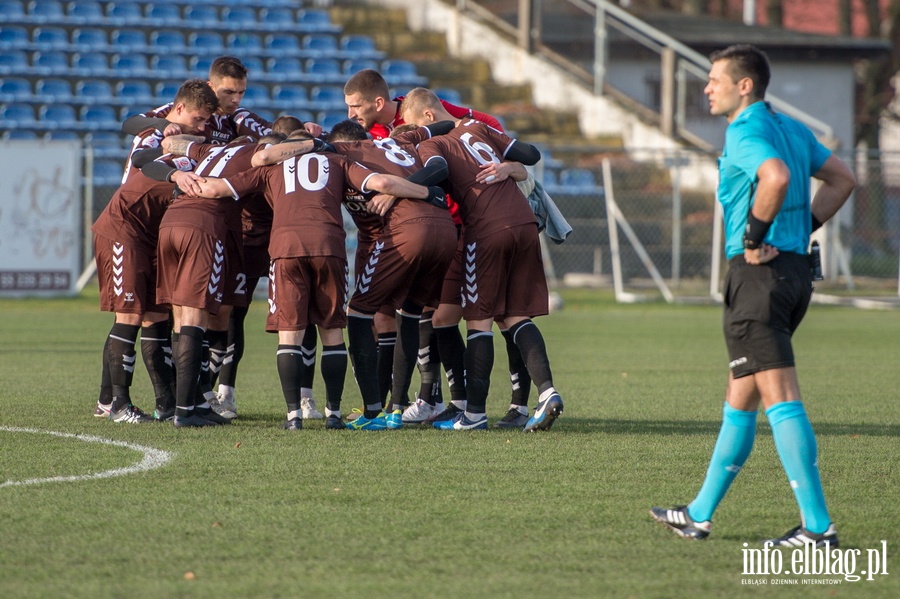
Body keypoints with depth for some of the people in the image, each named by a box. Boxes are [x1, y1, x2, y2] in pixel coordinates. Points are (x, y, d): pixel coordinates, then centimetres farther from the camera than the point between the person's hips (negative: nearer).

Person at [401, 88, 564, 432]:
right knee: (516, 317, 11)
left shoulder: (430, 145, 5)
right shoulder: (477, 129, 21)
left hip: (486, 230, -5)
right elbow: (530, 156, 20)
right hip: (525, 223, 5)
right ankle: (547, 390, -6)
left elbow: (437, 170, -19)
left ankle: (475, 412, 3)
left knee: (479, 320, 2)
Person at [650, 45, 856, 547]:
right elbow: (842, 179, 22)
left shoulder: (746, 133, -13)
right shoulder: (792, 129, 16)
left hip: (759, 273, -10)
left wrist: (754, 237, -21)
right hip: (796, 268, 10)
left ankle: (819, 525, -14)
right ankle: (700, 515, 25)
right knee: (740, 399, 16)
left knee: (780, 399, -11)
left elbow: (776, 177, -33)